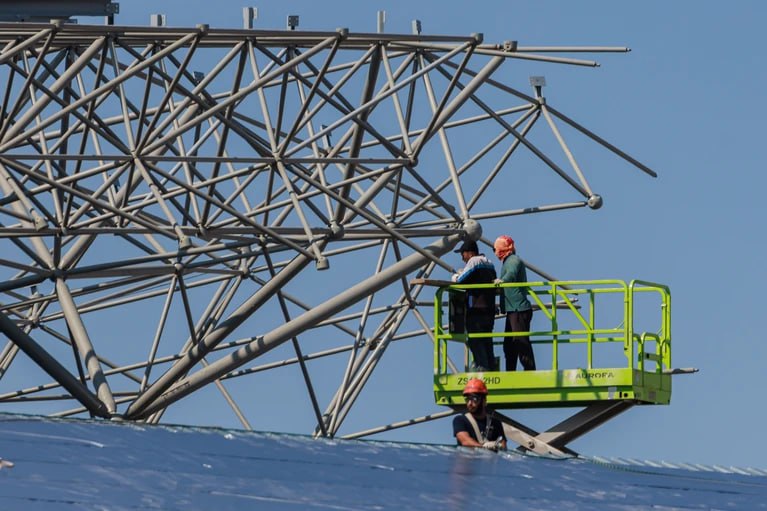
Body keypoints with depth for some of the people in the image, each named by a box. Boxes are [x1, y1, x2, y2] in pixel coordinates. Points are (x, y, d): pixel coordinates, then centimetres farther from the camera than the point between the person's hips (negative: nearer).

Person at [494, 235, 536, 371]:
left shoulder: (513, 261, -10)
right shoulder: (508, 262, 22)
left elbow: (511, 274, -31)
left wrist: (502, 280, -47)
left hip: (519, 310, -11)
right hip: (513, 310, 11)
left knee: (522, 342, -13)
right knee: (509, 344, 14)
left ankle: (530, 371, -15)